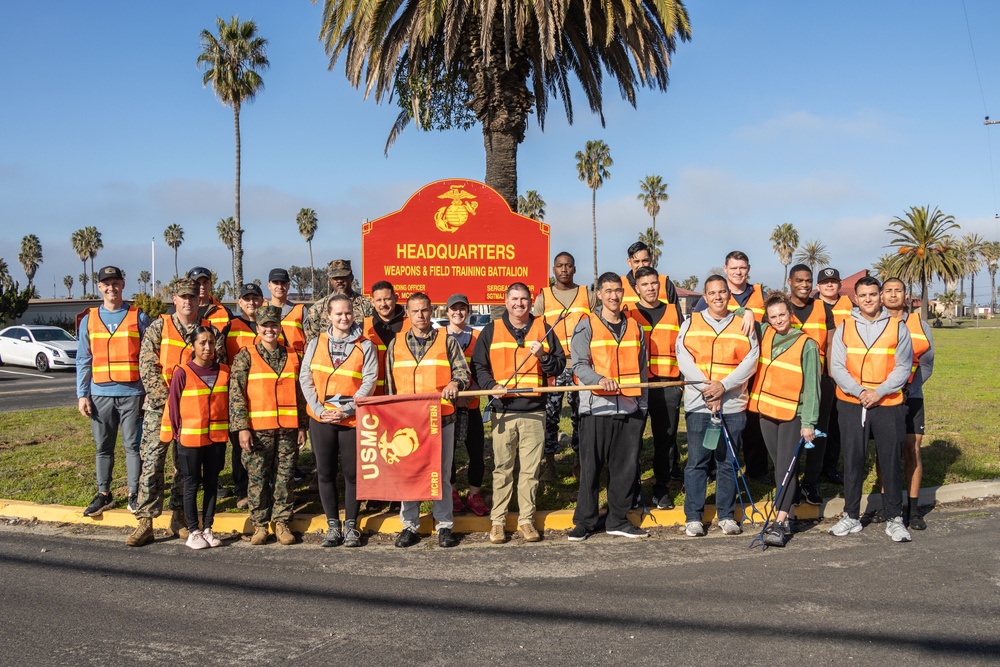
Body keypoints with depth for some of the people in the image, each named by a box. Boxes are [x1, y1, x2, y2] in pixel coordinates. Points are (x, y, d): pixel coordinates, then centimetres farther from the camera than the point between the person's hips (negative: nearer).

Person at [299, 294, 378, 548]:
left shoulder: (365, 346, 1)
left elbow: (369, 382, -5)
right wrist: (319, 409, -8)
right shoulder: (316, 343, 7)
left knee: (353, 473, 3)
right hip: (321, 419, 2)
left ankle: (351, 525, 15)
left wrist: (346, 410, -13)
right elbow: (305, 378, 3)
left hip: (352, 419, -2)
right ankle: (333, 525, 17)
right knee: (325, 472, 6)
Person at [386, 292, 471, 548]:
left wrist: (455, 383, -18)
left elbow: (463, 370, 3)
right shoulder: (396, 344, 12)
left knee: (441, 473, 3)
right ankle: (409, 525, 14)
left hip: (441, 419, -2)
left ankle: (445, 525, 12)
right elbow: (390, 383, 15)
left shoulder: (447, 341, 6)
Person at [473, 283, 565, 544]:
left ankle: (526, 519, 14)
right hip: (503, 410, 0)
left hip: (534, 410, 1)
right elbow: (478, 365, 8)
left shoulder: (543, 328, 8)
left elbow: (559, 367, 8)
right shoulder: (491, 330, 8)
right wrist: (491, 385, -9)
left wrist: (543, 356, -11)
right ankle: (497, 520, 11)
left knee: (531, 469, 4)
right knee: (502, 468, 3)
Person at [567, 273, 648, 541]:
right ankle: (584, 522, 10)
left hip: (630, 409, 4)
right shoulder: (586, 326, 1)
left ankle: (618, 520, 19)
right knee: (590, 467, 0)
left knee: (626, 467, 7)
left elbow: (641, 370, 18)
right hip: (597, 408, -4)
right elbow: (579, 365, -7)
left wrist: (643, 406, 14)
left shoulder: (635, 327, 14)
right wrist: (600, 379, -26)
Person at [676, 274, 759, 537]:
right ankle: (693, 518, 6)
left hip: (733, 405, 1)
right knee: (697, 462, 0)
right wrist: (706, 387, -14)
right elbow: (684, 360, -2)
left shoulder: (744, 325, 8)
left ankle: (727, 515, 17)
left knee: (728, 463, 7)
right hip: (698, 404, -1)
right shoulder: (691, 323, 8)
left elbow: (750, 361, -2)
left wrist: (723, 386, -14)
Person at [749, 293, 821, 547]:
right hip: (766, 410, 5)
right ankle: (788, 515, 20)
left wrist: (809, 422, -13)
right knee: (781, 466, 11)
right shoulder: (765, 333, 7)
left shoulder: (807, 345, -7)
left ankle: (780, 525, -13)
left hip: (793, 415, -5)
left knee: (786, 467, -9)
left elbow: (812, 386, -9)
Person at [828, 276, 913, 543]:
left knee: (890, 462, 3)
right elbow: (836, 366, 0)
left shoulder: (898, 328, 3)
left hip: (888, 405, -1)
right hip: (851, 405, 1)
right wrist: (859, 392, -14)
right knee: (852, 461, 6)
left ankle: (894, 519, 14)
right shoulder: (844, 328, 5)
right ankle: (851, 516, 16)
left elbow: (903, 367, -1)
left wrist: (879, 392, -13)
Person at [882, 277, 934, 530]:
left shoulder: (919, 324, 7)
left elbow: (927, 365, 6)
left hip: (911, 397, 1)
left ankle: (913, 509, 7)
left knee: (912, 451, 0)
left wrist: (909, 387, -6)